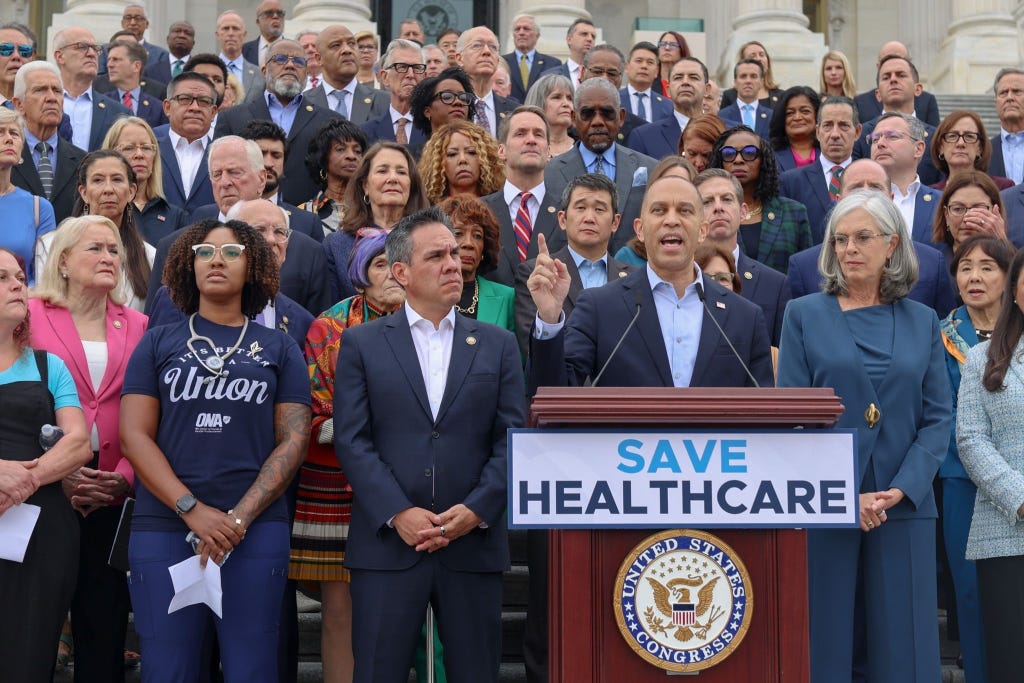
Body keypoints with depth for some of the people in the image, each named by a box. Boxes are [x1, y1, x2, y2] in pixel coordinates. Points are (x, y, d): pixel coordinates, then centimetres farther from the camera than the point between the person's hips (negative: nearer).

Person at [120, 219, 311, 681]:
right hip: (164, 530, 0)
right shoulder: (158, 343, 10)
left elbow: (293, 439, 2)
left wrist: (240, 518, -10)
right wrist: (192, 509, -12)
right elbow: (134, 434, 1)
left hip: (256, 531, 0)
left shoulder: (278, 348, 10)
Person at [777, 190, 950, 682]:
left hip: (904, 509, 2)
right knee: (824, 643, 1)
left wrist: (901, 490, -11)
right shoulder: (804, 316, 4)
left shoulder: (922, 323, 10)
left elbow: (937, 418, 5)